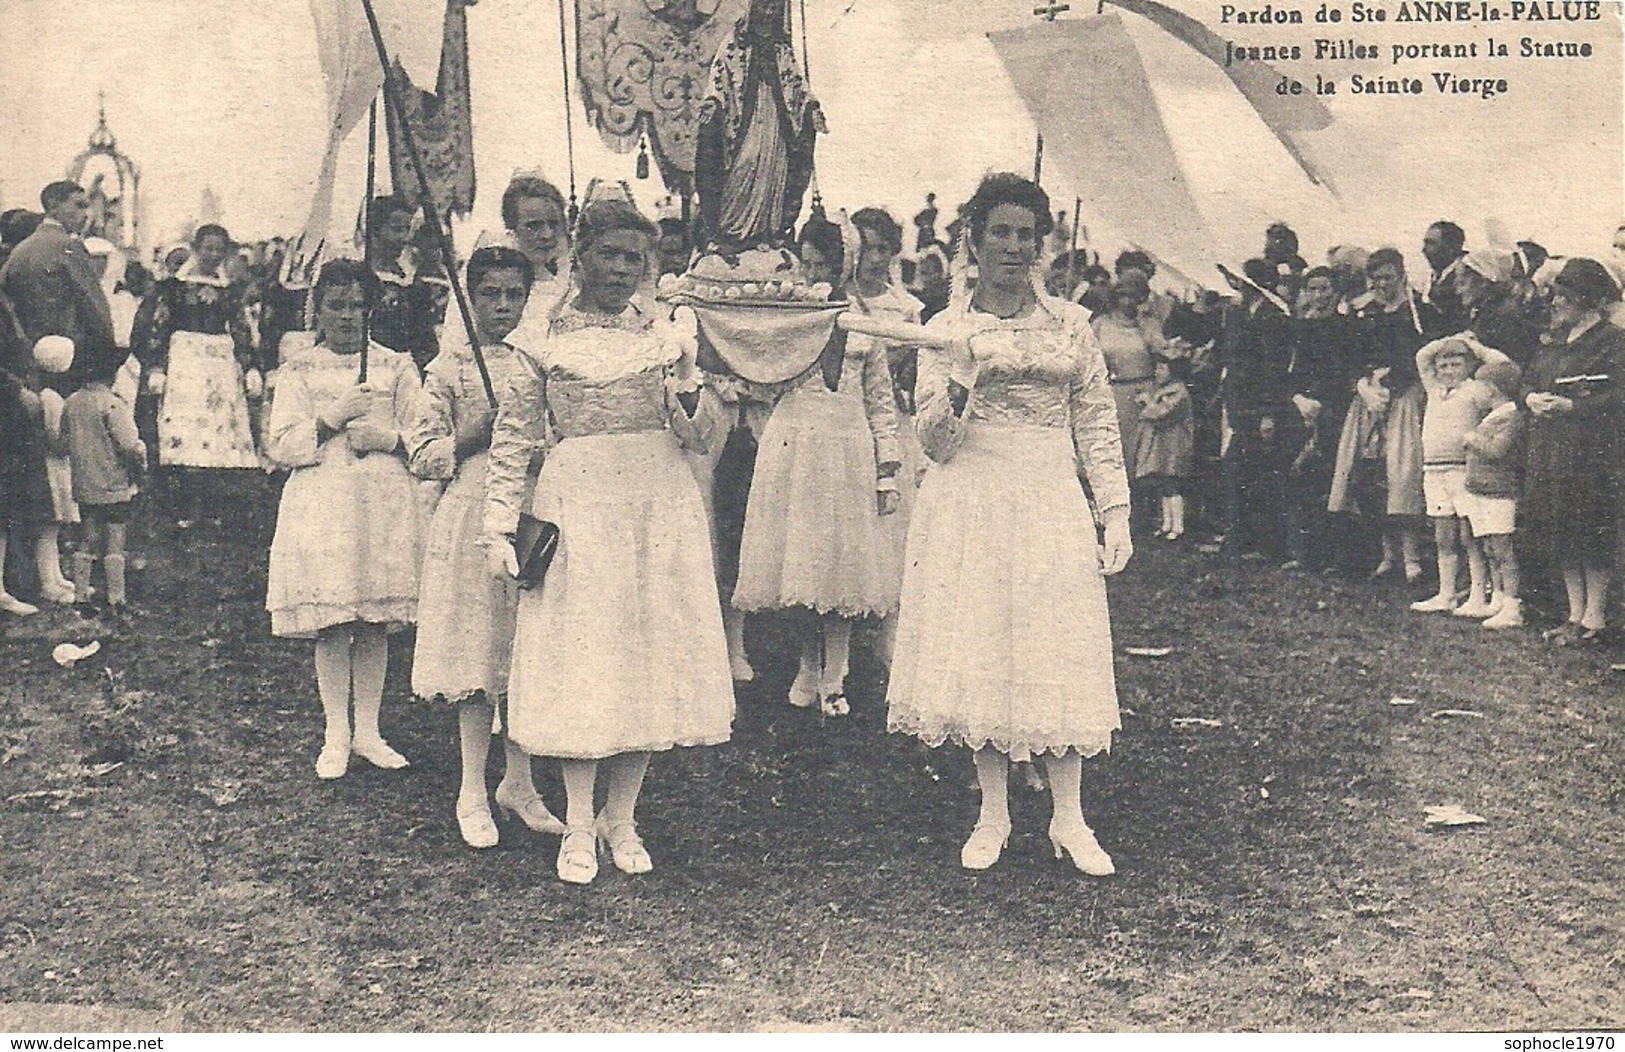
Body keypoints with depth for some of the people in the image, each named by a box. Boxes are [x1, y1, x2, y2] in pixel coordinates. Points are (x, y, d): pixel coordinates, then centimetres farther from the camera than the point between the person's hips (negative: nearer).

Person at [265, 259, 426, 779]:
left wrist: (388, 437, -10)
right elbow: (281, 447, 1)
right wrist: (333, 417, -10)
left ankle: (367, 731, 15)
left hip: (384, 504, 1)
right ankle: (335, 736, 10)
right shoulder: (299, 370, 9)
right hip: (320, 505, -1)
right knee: (330, 626, -1)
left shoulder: (396, 366, 12)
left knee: (375, 625, 4)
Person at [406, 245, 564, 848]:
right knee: (476, 653, -1)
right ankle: (472, 792, 10)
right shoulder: (449, 367, 1)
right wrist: (475, 434, -14)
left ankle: (518, 782, 19)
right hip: (470, 516, -4)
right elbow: (421, 455, -2)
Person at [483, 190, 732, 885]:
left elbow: (697, 438, 7)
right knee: (578, 654, -1)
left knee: (650, 652, 5)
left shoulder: (667, 338, 9)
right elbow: (513, 440, 5)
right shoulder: (546, 341, 3)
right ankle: (579, 826, 12)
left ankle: (621, 818, 19)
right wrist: (500, 528, -1)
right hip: (577, 505, -2)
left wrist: (688, 387, -13)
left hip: (658, 506, 3)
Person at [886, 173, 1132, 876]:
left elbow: (1098, 424, 7)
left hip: (1051, 501, 1)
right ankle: (992, 815, 16)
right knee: (977, 650, 3)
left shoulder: (1070, 324, 8)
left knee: (1057, 652, 2)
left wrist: (1115, 513, 1)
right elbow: (935, 442, -1)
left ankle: (1068, 820, 13)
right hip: (971, 502, 0)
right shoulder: (946, 329, 4)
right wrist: (960, 378, -19)